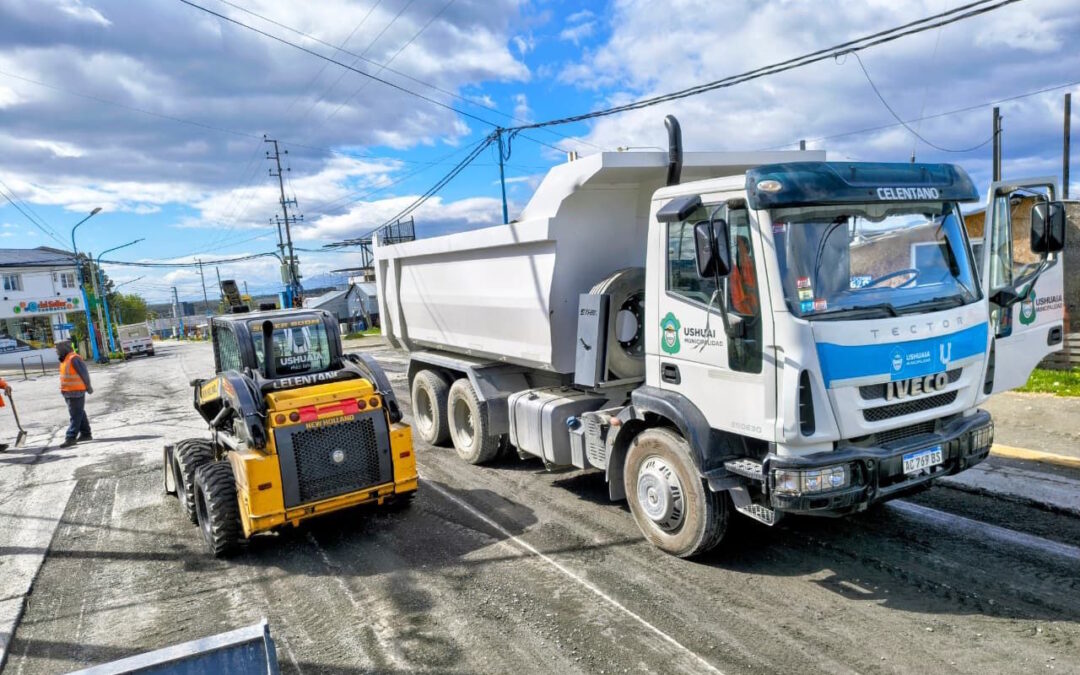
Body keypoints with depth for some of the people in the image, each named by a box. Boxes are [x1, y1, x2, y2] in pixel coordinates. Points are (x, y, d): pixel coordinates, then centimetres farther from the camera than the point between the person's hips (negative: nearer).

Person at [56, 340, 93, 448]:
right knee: (80, 414, 16)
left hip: (76, 392, -10)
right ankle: (85, 434, 24)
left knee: (75, 415, -7)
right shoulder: (65, 359, 13)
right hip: (69, 393, 10)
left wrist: (88, 387, -11)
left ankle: (71, 437, -8)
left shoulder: (74, 359, -16)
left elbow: (84, 373, -16)